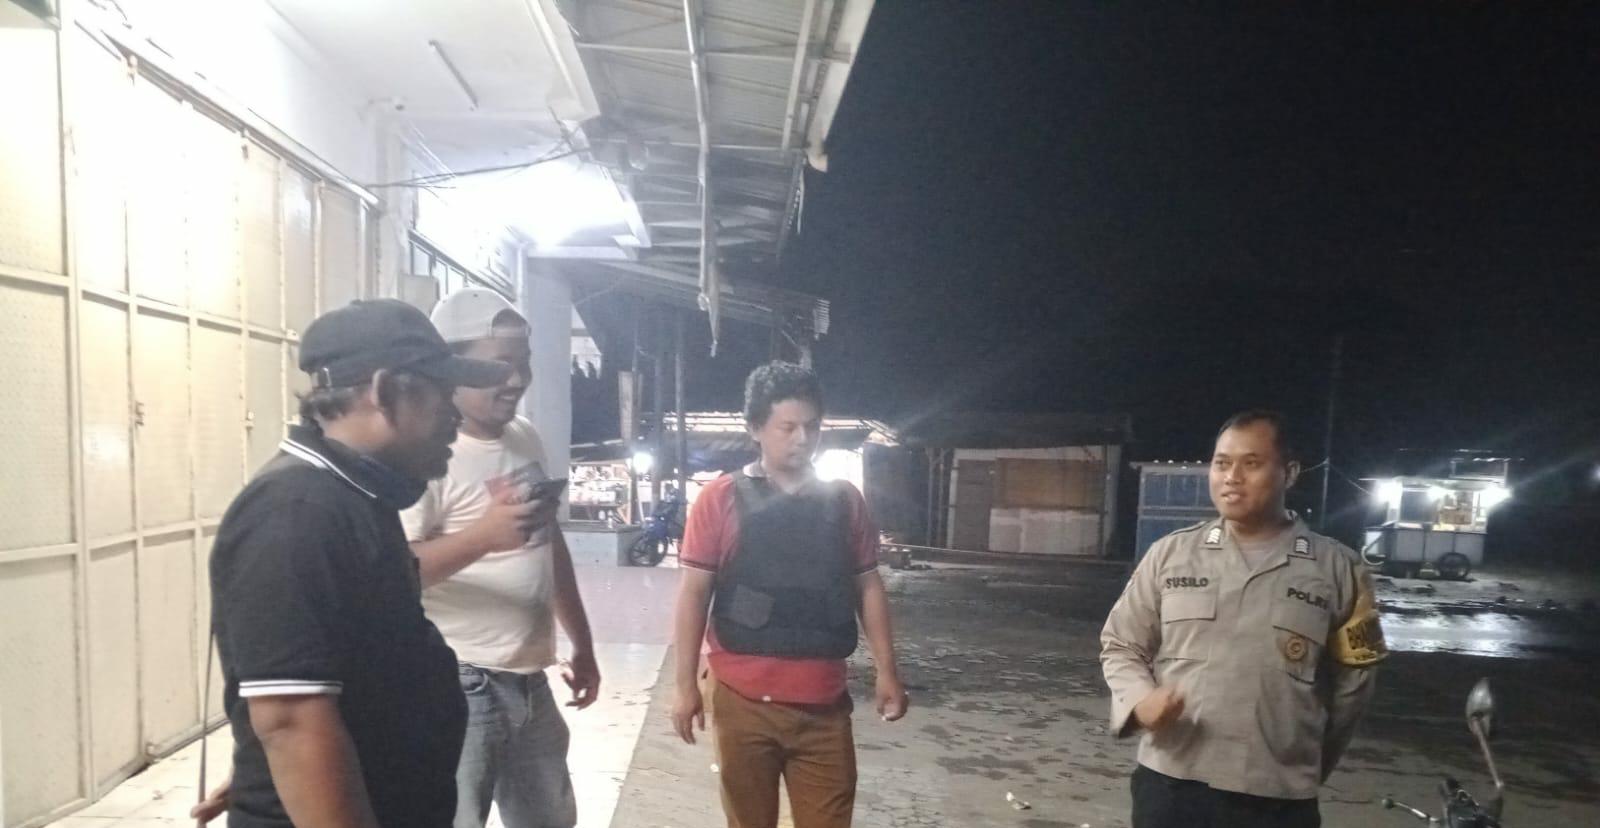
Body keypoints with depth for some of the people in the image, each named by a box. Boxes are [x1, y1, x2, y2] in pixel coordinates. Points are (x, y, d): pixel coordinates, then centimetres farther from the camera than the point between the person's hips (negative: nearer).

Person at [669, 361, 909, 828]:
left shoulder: (844, 500, 5)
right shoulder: (721, 500, -4)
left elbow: (867, 586, 9)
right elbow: (695, 592, -3)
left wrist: (887, 671, 5)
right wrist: (686, 684, -5)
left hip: (823, 703, 2)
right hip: (743, 700, -2)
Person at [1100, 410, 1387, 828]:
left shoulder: (1336, 567, -1)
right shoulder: (1170, 553, 1)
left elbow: (1353, 678, 8)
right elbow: (1120, 646, 7)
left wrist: (1309, 765, 14)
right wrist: (1140, 700, -13)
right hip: (1170, 784, 1)